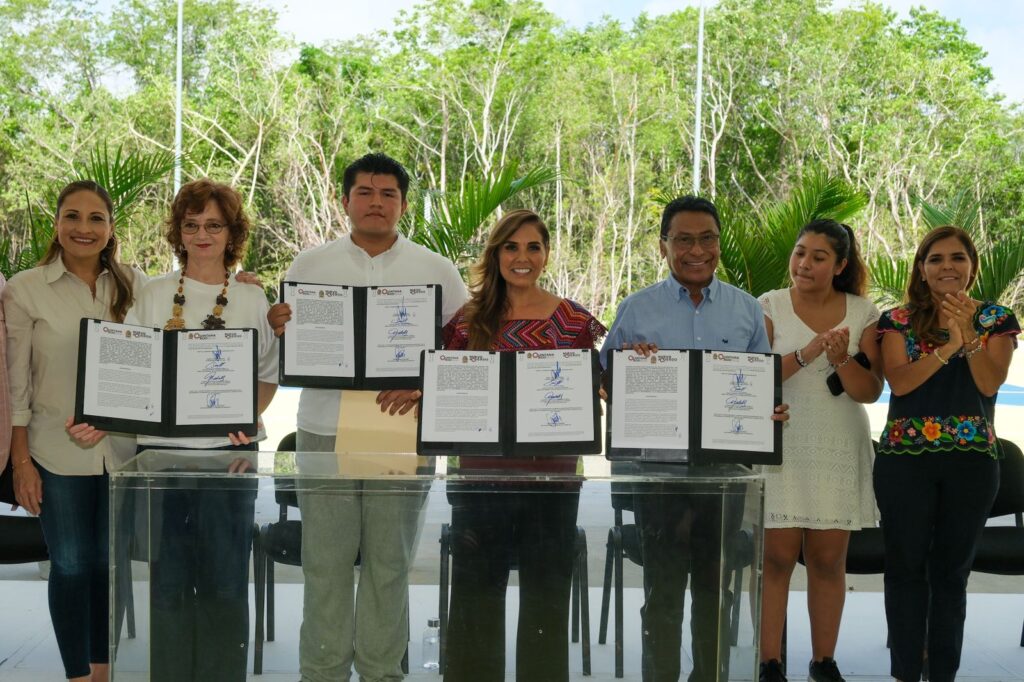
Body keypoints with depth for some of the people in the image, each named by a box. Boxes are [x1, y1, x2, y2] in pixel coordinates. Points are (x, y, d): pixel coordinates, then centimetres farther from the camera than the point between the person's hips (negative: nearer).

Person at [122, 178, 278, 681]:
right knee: (168, 578, 4)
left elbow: (269, 376, 9)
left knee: (225, 580, 3)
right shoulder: (151, 295, 5)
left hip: (229, 452, 0)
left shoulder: (252, 300, 6)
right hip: (162, 447, 0)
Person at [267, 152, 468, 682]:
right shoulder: (310, 265, 8)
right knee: (325, 562, 3)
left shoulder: (437, 271, 6)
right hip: (325, 431, 0)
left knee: (389, 563, 6)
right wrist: (279, 330, -13)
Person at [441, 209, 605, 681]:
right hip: (482, 477, 1)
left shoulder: (575, 321, 2)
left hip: (552, 478, -1)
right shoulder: (469, 320, 4)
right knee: (475, 601, 8)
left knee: (545, 602, 10)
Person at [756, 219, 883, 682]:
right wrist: (806, 354, -23)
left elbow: (871, 391, 0)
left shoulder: (862, 313, 4)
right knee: (776, 558, -4)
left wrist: (842, 361, -19)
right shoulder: (770, 306, 0)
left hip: (839, 453, 2)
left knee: (829, 561, 7)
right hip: (781, 448, -2)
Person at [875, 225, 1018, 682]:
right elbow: (899, 381, -10)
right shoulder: (898, 321, 4)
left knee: (952, 570, 6)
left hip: (972, 461, 1)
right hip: (905, 458, 0)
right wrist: (949, 345, -20)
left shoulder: (996, 320, 6)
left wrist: (969, 335, -22)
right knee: (906, 567, 1)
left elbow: (990, 383, -8)